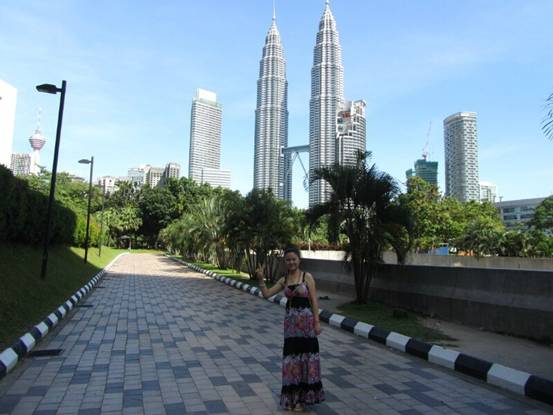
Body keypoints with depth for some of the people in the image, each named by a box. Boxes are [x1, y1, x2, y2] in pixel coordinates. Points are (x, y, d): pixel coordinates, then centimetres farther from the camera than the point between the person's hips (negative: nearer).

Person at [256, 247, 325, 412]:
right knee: (291, 356, 10)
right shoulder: (284, 280, 6)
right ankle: (292, 396, 26)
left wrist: (317, 322, -10)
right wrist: (261, 280, -9)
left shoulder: (307, 277, -6)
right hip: (290, 321, 4)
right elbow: (267, 294, 5)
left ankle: (303, 396, 20)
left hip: (305, 319, -4)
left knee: (305, 355, 4)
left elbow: (314, 301, -6)